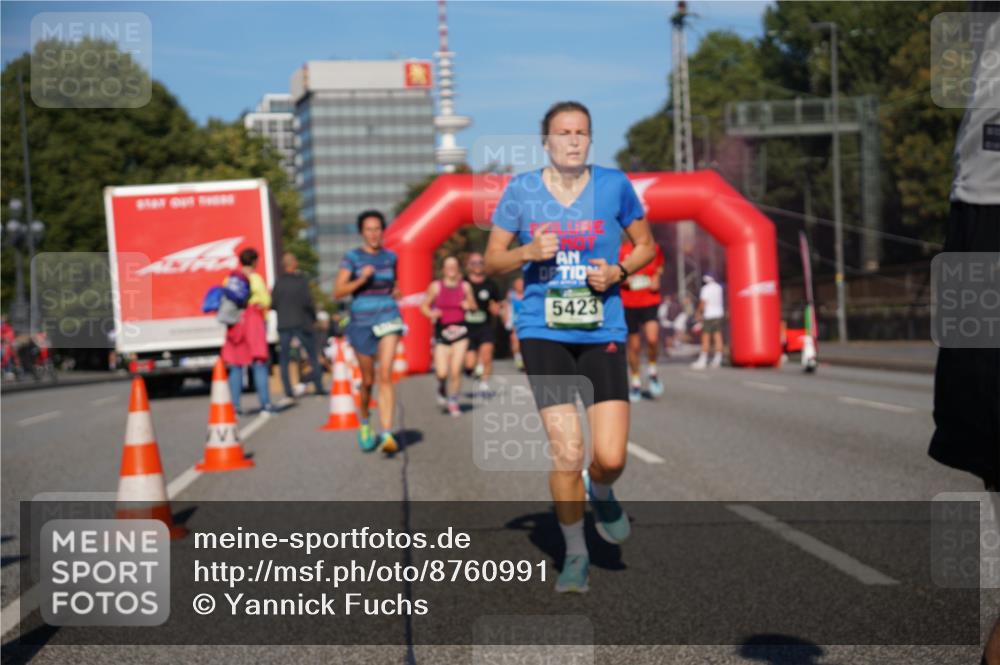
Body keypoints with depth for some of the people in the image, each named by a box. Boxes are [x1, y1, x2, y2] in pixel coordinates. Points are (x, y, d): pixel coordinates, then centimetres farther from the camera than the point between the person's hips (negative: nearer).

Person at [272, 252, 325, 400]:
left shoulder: (279, 282, 0)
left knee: (283, 360, 6)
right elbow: (307, 301, -14)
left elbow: (273, 303, -2)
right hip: (302, 323, -2)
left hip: (284, 325, 2)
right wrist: (314, 317, 0)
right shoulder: (302, 280, -7)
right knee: (313, 356, 9)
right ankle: (319, 387, 7)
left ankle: (288, 391, -3)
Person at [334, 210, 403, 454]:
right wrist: (360, 280, -24)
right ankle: (364, 422, 38)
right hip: (362, 322, -1)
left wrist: (395, 292, 4)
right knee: (368, 380, 9)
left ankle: (387, 434, -23)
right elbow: (337, 292, -10)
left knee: (385, 374, -17)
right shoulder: (352, 258, -3)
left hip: (388, 319, 1)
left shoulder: (390, 257, 7)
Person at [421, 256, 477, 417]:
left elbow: (474, 306, 16)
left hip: (460, 330, 1)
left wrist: (469, 306, -7)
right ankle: (442, 390, 27)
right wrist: (431, 314, -14)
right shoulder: (436, 286, 0)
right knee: (442, 372, -8)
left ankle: (453, 401, 12)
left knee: (456, 370, -7)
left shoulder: (465, 286, 4)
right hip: (441, 331, -1)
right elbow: (424, 306, 7)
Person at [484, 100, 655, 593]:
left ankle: (601, 495, 31)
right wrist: (529, 252, -13)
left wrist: (618, 272, -7)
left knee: (610, 457, -8)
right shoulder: (521, 189, 1)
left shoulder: (614, 185, 2)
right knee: (566, 450, -8)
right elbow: (492, 259, 7)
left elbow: (646, 246, 13)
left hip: (603, 333, 1)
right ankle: (575, 554, 14)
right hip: (544, 333, -1)